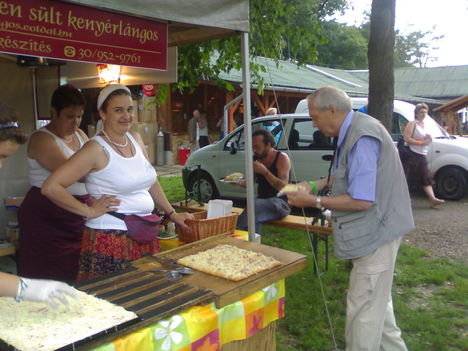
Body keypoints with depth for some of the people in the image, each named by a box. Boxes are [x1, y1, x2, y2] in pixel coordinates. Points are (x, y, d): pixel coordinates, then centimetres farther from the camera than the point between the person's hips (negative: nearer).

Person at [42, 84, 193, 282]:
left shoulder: (135, 139, 9)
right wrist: (89, 211, -13)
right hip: (111, 239, -7)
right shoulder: (97, 149, -13)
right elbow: (50, 187, -18)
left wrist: (172, 214, 19)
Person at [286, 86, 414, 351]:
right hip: (376, 230, 11)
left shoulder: (362, 138, -25)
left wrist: (315, 201, -20)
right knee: (377, 301, 26)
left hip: (376, 232, -11)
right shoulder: (353, 130, 9)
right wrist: (320, 184, 7)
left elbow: (362, 200, -28)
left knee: (363, 311, -1)